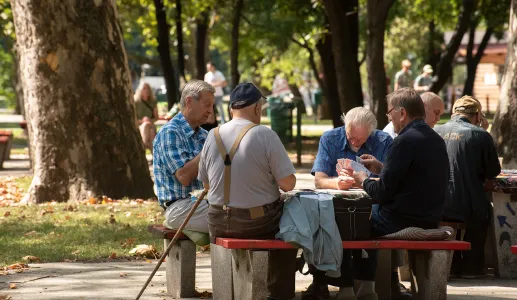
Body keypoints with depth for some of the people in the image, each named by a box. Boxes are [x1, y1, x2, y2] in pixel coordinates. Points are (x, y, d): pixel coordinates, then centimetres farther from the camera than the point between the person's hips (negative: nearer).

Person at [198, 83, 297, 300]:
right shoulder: (265, 135, -14)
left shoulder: (213, 136, -1)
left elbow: (206, 184, 9)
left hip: (218, 224, 4)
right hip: (259, 222, -4)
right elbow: (288, 184, -14)